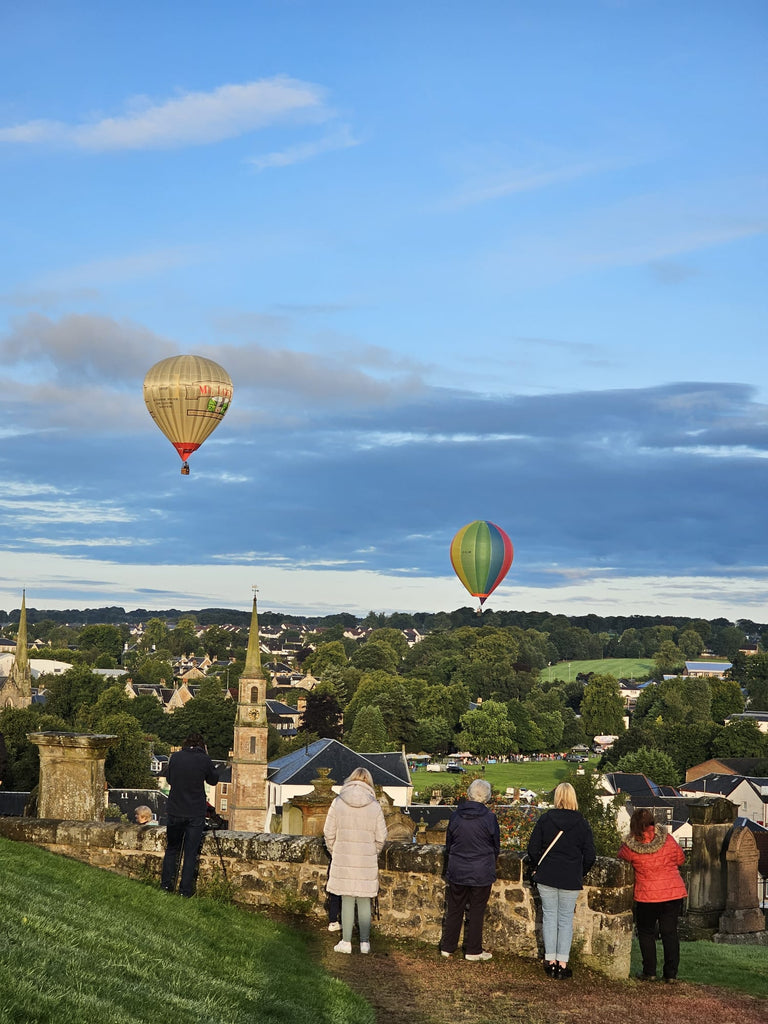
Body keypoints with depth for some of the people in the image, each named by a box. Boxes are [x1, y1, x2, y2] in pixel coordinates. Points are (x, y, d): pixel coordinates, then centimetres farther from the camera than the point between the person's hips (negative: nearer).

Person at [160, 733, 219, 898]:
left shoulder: (175, 757, -2)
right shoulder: (204, 760, -9)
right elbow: (213, 780, 8)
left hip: (175, 811, 2)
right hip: (196, 813, -2)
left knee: (172, 848, 19)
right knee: (191, 852, 5)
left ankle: (166, 883, 21)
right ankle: (185, 889, 6)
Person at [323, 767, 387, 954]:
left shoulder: (338, 803, -5)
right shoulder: (374, 806, -5)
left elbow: (329, 833, -1)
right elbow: (380, 837, -1)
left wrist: (334, 853, 14)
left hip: (343, 860, 0)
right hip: (367, 861, 0)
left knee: (347, 901, 6)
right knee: (364, 902, 9)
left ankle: (346, 942, 10)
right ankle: (365, 942, 14)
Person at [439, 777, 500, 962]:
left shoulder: (456, 815, -5)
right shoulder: (489, 817, -13)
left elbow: (448, 844, 6)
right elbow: (496, 845, -1)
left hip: (457, 871, 3)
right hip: (481, 873, -3)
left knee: (454, 909, 13)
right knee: (476, 911, 8)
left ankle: (448, 947, 21)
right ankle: (473, 950, 14)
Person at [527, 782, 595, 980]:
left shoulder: (545, 820, -4)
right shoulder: (582, 824, -4)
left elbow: (533, 849, -2)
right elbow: (589, 856, -2)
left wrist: (536, 868, 14)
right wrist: (580, 874, 14)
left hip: (546, 876, 0)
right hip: (571, 880, 0)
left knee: (549, 916, 9)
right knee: (566, 919, 7)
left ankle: (550, 962, 10)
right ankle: (562, 964, 6)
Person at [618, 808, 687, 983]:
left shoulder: (631, 846, -12)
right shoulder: (667, 840, -6)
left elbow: (622, 856, 9)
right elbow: (680, 858, 9)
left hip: (647, 896, -2)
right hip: (674, 893, 2)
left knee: (646, 932, 14)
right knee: (670, 932, 10)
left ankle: (649, 972, 13)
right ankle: (671, 973, 10)